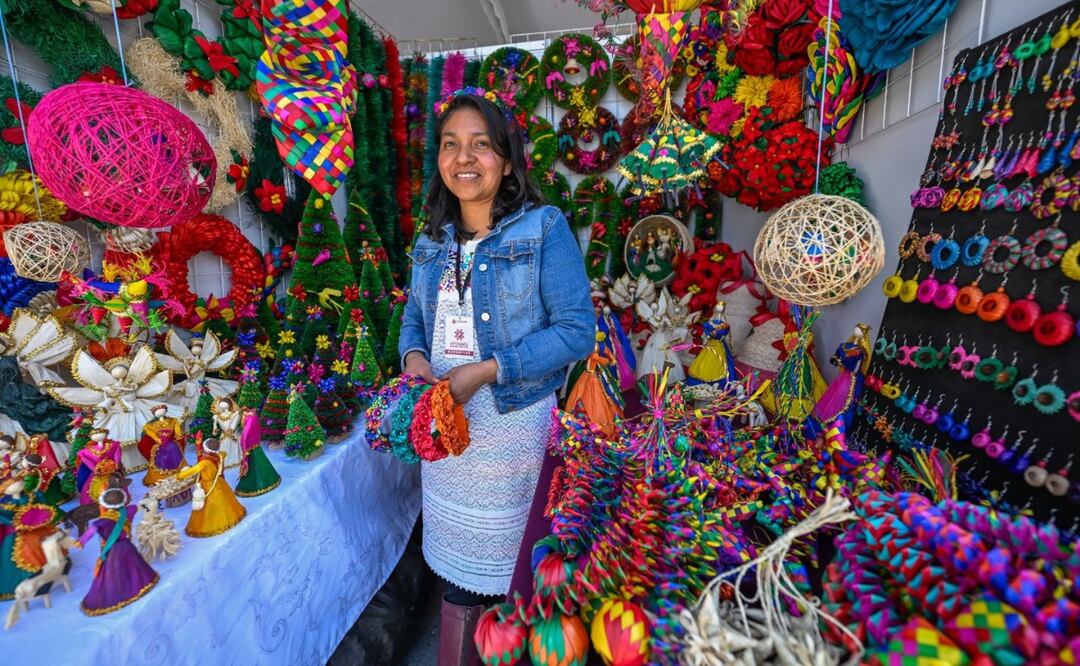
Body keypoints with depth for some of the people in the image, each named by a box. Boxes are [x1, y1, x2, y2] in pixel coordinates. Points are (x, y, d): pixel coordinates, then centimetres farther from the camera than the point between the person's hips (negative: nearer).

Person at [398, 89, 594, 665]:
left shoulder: (543, 228, -11)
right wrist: (414, 356, -8)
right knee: (455, 559, 22)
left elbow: (576, 331, -15)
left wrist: (487, 371, -22)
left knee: (509, 566, 14)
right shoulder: (432, 241, 7)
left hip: (514, 425, -5)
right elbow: (414, 316, 15)